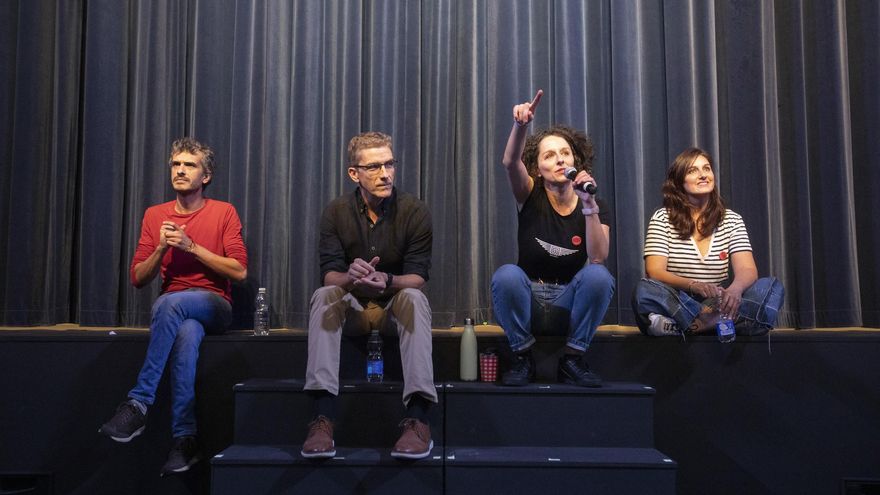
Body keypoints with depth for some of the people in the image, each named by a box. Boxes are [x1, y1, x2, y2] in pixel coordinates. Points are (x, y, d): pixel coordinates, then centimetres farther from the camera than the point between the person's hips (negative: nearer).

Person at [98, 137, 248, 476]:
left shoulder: (224, 212, 4)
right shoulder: (155, 215, 13)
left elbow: (240, 271, -5)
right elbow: (138, 279, 12)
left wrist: (191, 246, -11)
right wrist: (161, 248, -6)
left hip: (214, 306, -2)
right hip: (172, 311, 2)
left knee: (171, 302, -37)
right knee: (187, 333, -36)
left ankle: (138, 403, -31)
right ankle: (185, 438, -33)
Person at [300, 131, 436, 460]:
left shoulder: (414, 211, -8)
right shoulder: (336, 212, -4)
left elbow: (417, 278, -15)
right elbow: (330, 275, -12)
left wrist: (388, 281, -38)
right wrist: (351, 278, -38)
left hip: (395, 306, -1)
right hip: (352, 309, 1)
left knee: (414, 298, -33)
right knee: (323, 296, -30)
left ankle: (418, 420, -41)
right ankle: (323, 419, -38)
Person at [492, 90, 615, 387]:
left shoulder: (596, 207, 0)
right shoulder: (531, 197, -3)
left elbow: (598, 258, -17)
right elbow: (510, 162, -25)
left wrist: (588, 206, -26)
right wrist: (520, 125, -44)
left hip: (570, 302, 1)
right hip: (529, 302, -1)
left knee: (598, 275, -31)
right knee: (506, 275, -33)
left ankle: (573, 359, -12)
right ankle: (522, 358, -12)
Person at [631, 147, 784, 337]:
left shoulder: (731, 220, 8)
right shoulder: (662, 218, -1)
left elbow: (747, 270, -6)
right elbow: (655, 272, -12)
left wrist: (735, 288, -32)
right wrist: (693, 286, -32)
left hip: (717, 303, 4)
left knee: (772, 287, -20)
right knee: (644, 290, -34)